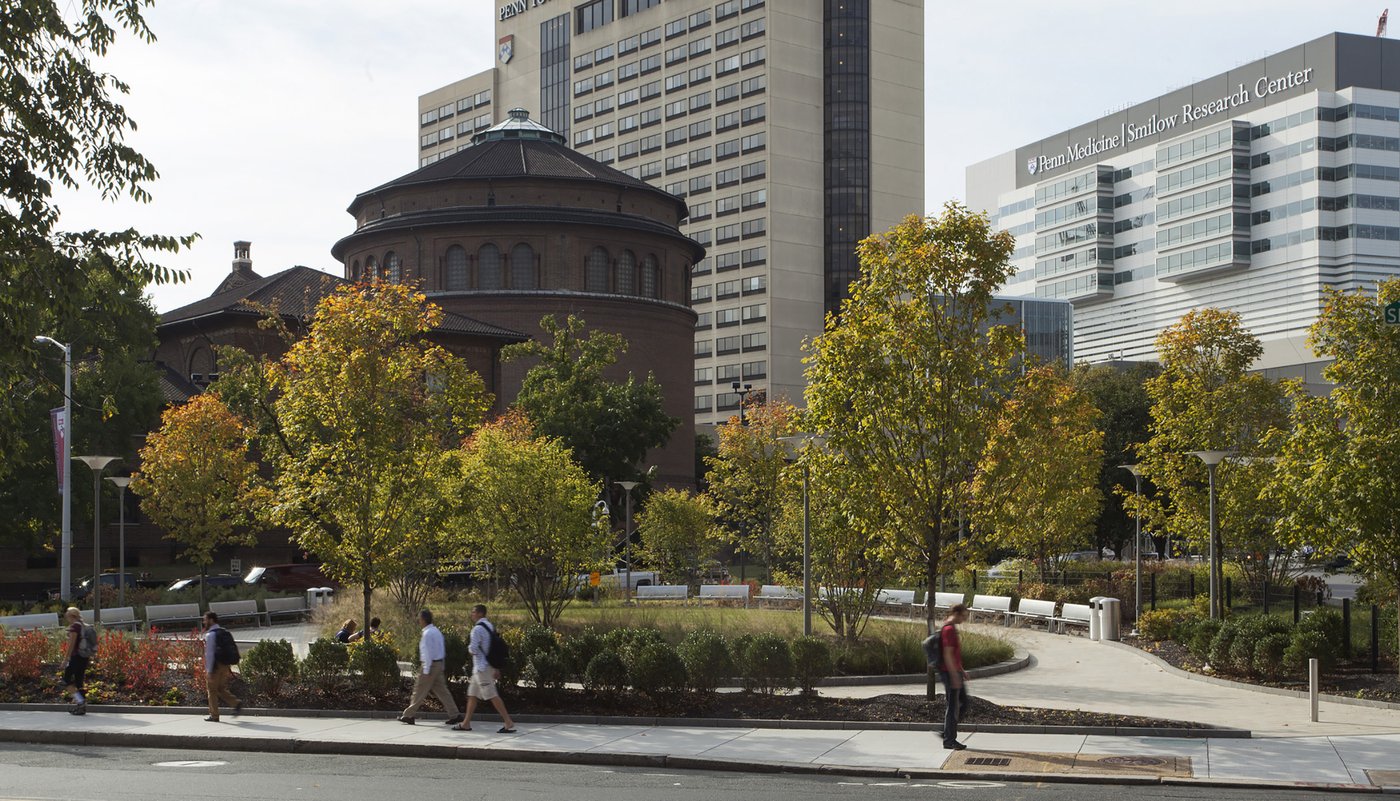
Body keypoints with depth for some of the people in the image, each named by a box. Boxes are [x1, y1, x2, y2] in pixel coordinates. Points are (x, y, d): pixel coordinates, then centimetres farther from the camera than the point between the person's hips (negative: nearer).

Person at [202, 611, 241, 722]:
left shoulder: (210, 635, -13)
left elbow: (209, 654, -18)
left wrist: (209, 671, -18)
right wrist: (229, 669, 20)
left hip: (215, 666, -7)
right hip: (225, 666, 7)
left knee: (212, 691, 5)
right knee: (222, 690, 15)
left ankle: (214, 716, 9)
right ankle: (237, 704, -4)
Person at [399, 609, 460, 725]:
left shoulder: (427, 634, -16)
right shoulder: (436, 631, 13)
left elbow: (428, 653, -19)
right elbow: (442, 651, 17)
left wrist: (426, 671, -18)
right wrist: (442, 667, 21)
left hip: (431, 664, -9)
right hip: (439, 663, 9)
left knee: (420, 691, 0)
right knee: (441, 690, 9)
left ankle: (409, 715, 7)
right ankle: (454, 715, 5)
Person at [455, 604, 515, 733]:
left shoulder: (477, 629, -16)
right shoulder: (490, 626, 13)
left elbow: (473, 649, -22)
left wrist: (469, 646, 2)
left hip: (482, 667, -10)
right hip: (489, 665, 10)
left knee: (492, 695, -8)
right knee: (472, 693, 15)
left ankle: (508, 722, -9)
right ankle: (466, 723, 19)